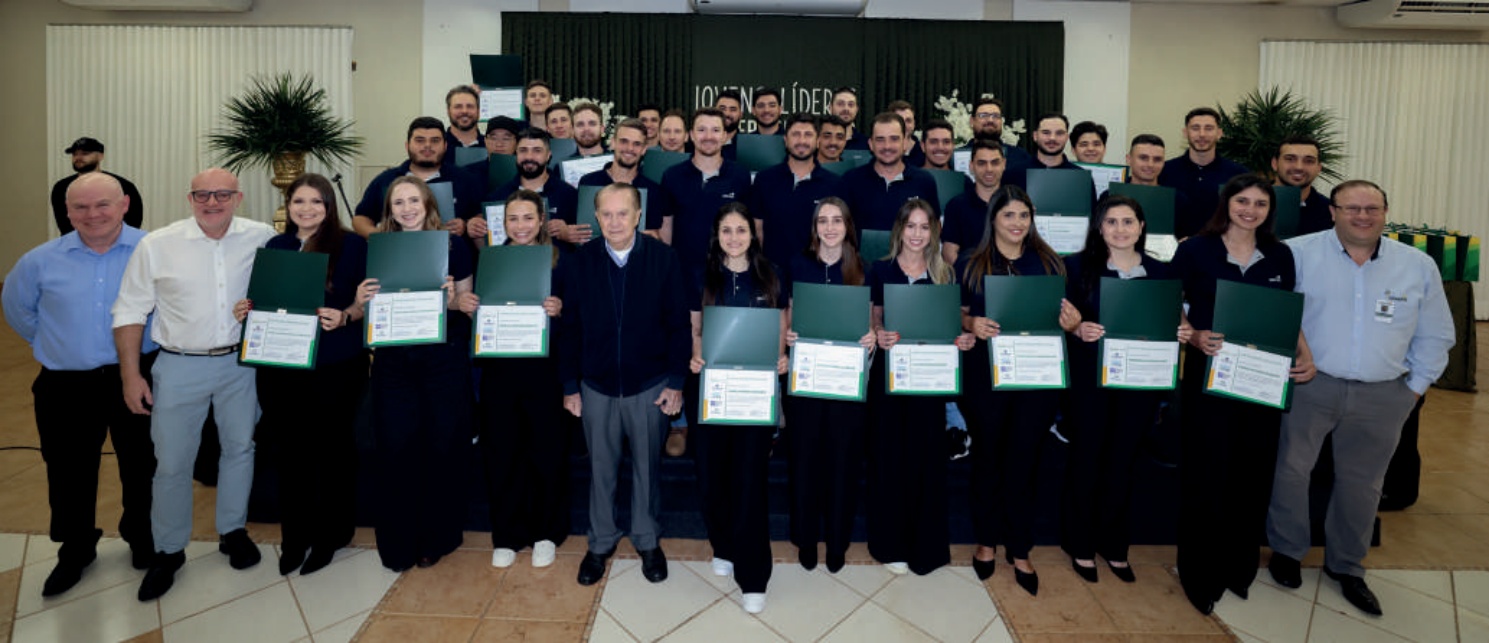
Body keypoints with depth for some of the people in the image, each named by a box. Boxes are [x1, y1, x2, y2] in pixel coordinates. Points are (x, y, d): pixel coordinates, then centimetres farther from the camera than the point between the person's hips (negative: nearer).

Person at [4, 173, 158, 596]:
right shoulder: (41, 261, 0)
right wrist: (49, 345, 14)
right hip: (66, 386, 2)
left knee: (141, 466, 13)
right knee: (69, 474, 13)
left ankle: (142, 540, 34)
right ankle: (75, 550, 33)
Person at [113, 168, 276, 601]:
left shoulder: (263, 238, -4)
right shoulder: (157, 245, -5)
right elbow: (131, 312, 0)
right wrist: (131, 375, -4)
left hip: (242, 362, 1)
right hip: (179, 367, -1)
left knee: (240, 447, 14)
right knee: (172, 462, 7)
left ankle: (233, 531, 34)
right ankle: (168, 551, 25)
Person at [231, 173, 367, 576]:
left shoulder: (351, 245, -2)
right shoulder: (274, 247, 12)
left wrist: (345, 317, -22)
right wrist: (247, 311, -2)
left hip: (336, 366, -4)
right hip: (281, 365, 4)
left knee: (332, 447, 7)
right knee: (289, 449, 9)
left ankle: (330, 535, 23)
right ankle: (295, 536, 25)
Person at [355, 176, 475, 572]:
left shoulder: (453, 245, 0)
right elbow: (370, 310, 12)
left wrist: (452, 299, -17)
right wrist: (360, 301, -9)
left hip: (444, 359, -2)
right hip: (393, 361, 2)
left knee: (442, 448, 6)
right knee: (395, 449, 4)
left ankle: (436, 538, 24)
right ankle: (397, 543, 20)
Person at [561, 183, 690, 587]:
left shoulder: (663, 258, -9)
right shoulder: (581, 261, -5)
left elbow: (679, 323, -6)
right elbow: (569, 325, -1)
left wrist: (676, 382, -7)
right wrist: (569, 386, -1)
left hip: (649, 385, -1)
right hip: (596, 386, 1)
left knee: (647, 467, 15)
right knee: (600, 468, 14)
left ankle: (647, 541, 34)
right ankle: (600, 543, 34)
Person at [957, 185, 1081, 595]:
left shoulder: (1048, 263, 7)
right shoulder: (971, 265, 3)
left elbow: (1060, 316, 9)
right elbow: (958, 315, 4)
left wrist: (1072, 322, -14)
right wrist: (971, 324, -18)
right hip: (985, 377, -1)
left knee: (1023, 463, 7)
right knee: (988, 458, 11)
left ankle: (1020, 552, 22)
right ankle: (987, 542, 29)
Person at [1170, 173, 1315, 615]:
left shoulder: (1280, 256, 7)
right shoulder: (1195, 250, -4)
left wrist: (1306, 357, -2)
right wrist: (1194, 336, -20)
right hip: (1208, 375, -4)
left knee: (1254, 474, 12)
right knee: (1207, 474, 1)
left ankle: (1240, 566, 31)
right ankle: (1200, 573, 18)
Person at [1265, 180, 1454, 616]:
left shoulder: (1419, 267, 6)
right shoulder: (1300, 253, -6)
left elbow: (1434, 336, 12)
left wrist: (1415, 386, 8)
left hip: (1383, 397, 3)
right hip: (1309, 385, -3)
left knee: (1362, 483, 12)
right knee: (1292, 469, 1)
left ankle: (1346, 566, 29)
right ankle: (1287, 550, 22)